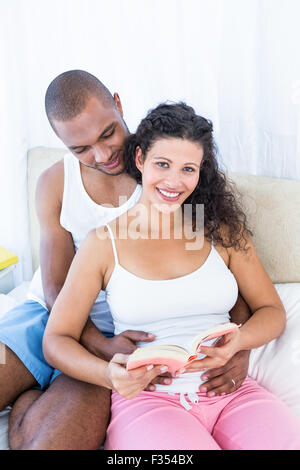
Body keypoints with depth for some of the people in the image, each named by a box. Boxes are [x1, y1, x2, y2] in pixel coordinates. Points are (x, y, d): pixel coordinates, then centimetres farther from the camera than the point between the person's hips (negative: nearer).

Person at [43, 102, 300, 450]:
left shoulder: (222, 228, 9)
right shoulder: (104, 241, 1)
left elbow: (272, 311, 11)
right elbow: (56, 339, 0)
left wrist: (238, 341, -11)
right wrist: (109, 375, -20)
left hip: (231, 392, 3)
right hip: (146, 398, -2)